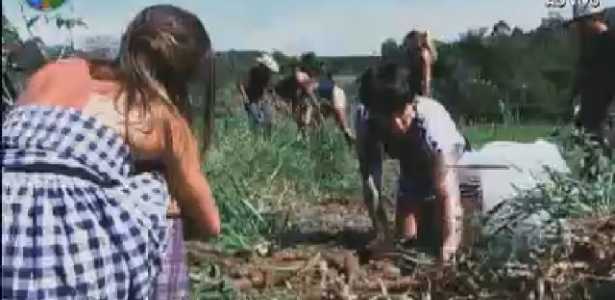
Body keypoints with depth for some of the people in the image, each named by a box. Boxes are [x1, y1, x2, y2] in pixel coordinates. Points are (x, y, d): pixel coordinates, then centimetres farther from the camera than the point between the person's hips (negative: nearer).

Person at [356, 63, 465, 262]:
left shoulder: (431, 118, -42)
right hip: (411, 171, 3)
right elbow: (369, 177, -29)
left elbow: (446, 188, -45)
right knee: (406, 237, -4)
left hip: (450, 162, -3)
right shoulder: (365, 119, -33)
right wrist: (381, 232, -34)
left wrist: (450, 241, -56)